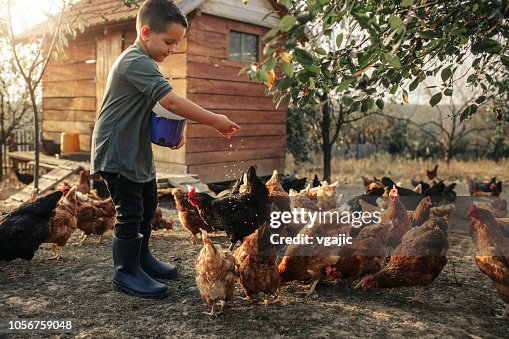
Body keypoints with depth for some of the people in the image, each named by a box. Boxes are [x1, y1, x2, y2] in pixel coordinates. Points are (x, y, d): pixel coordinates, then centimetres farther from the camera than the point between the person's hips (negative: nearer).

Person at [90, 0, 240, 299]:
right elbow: (171, 100, -32)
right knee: (130, 213, -5)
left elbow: (155, 111, 19)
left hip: (138, 152, 11)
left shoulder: (144, 64, 13)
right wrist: (214, 120, -28)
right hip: (117, 153, -11)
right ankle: (126, 273, 10)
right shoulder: (136, 62, -20)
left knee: (147, 207, 18)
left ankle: (142, 259, 34)